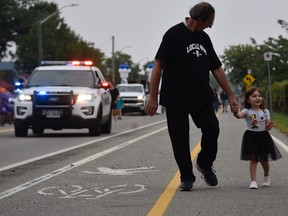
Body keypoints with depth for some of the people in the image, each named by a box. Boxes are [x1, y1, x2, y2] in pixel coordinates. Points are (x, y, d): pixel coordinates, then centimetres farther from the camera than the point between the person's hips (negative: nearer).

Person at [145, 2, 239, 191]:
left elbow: (217, 69, 18)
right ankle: (187, 178, 14)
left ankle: (205, 164, 11)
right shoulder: (175, 34, -8)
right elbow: (158, 65, -11)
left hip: (202, 97, 5)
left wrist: (231, 95, 17)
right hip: (176, 99, -5)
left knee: (212, 128, -13)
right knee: (180, 139, -2)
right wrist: (153, 98, -14)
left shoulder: (204, 38, 11)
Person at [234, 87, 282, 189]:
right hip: (251, 137, -2)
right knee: (253, 160, -5)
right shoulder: (247, 111, -7)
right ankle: (253, 181, -3)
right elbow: (239, 115, -29)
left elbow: (268, 127, 4)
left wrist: (269, 125, -20)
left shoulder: (265, 112, 2)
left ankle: (266, 176, 38)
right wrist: (235, 112, -52)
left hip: (263, 137, 2)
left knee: (264, 160, 12)